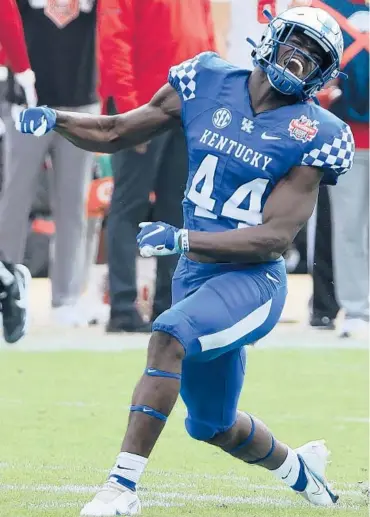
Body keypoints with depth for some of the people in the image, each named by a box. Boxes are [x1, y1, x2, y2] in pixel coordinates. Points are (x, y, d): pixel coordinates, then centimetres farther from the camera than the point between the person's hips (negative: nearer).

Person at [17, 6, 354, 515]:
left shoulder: (313, 137, -11)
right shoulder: (209, 83, 1)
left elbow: (275, 237, -18)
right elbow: (116, 133, 8)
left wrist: (182, 239, -28)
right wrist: (55, 120, -11)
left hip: (254, 280, -6)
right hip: (196, 277, 6)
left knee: (169, 337, -33)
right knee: (214, 426, 20)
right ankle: (297, 467, 50)